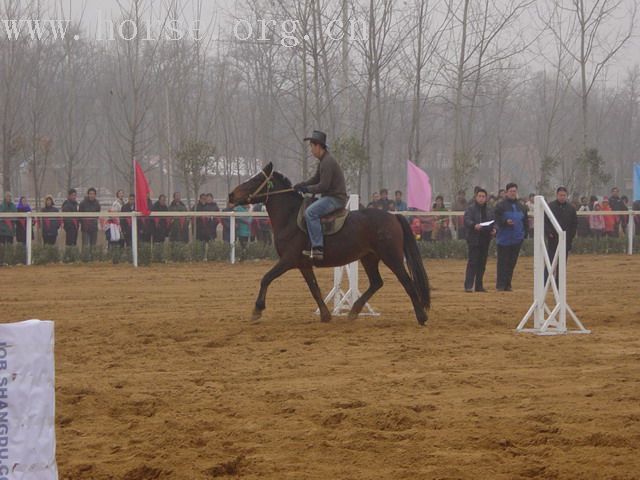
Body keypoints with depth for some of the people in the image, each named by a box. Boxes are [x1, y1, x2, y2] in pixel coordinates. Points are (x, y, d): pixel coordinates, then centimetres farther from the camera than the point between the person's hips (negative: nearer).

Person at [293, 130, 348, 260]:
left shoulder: (327, 162, -18)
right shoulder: (323, 161, 16)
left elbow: (323, 186, -22)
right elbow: (316, 179, 24)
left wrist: (307, 189, -11)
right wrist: (301, 185, 10)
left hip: (336, 198, -11)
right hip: (330, 196, 11)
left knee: (310, 212, -27)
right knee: (309, 209, 21)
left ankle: (318, 248, -32)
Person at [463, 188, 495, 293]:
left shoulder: (489, 210, 15)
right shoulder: (471, 208, -3)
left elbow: (494, 222, 19)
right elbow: (466, 220, -16)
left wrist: (494, 229, -1)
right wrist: (474, 225, -34)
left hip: (485, 240, 6)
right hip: (474, 239, -6)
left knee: (482, 263, 8)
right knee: (473, 262, -10)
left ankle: (479, 285, 15)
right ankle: (468, 285, -12)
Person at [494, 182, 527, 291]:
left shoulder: (520, 207, 15)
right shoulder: (500, 206, -2)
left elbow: (525, 221, 21)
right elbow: (497, 220, -8)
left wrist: (524, 233, 10)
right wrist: (505, 222, -26)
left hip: (517, 239, 5)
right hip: (504, 239, -5)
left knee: (512, 262, 7)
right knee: (503, 262, -4)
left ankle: (507, 284, 13)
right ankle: (500, 285, 0)